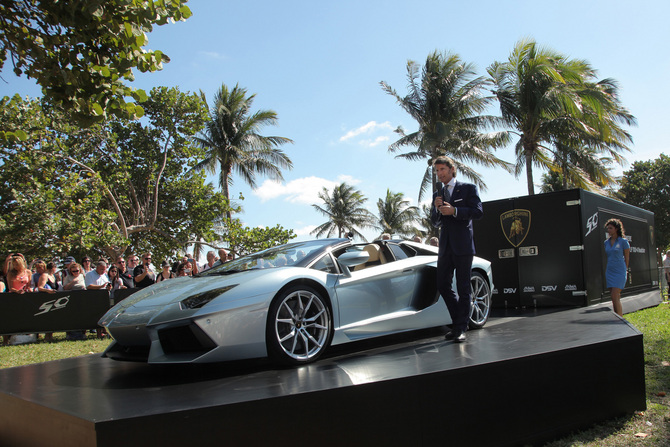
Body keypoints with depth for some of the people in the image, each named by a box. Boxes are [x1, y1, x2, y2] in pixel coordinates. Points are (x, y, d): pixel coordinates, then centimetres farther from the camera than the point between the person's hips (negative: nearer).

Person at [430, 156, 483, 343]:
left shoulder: (468, 188, 3)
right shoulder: (437, 194, 18)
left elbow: (478, 211, -8)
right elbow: (435, 222, 16)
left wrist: (454, 211, -17)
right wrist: (436, 209, -4)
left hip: (463, 245, -6)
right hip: (445, 246, 6)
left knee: (463, 287, -3)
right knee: (443, 285, 5)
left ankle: (461, 328, 3)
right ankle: (459, 321, 20)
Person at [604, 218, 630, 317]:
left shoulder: (623, 241, -4)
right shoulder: (606, 242, 12)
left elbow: (626, 258, 0)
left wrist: (625, 271, 1)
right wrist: (605, 272, 16)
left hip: (619, 272, -6)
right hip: (609, 272, 6)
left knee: (615, 297, -14)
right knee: (615, 298, 8)